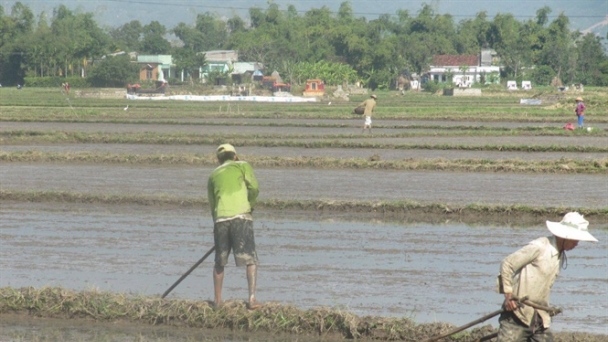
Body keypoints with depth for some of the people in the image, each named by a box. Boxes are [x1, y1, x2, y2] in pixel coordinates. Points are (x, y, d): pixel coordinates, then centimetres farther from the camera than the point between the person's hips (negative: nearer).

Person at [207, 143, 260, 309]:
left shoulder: (214, 175, 23)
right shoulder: (243, 166, 13)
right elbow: (254, 188, -2)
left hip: (220, 219, 3)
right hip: (241, 216, -3)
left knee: (219, 262, 15)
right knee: (250, 260, -2)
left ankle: (217, 300, 17)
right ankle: (252, 298, -13)